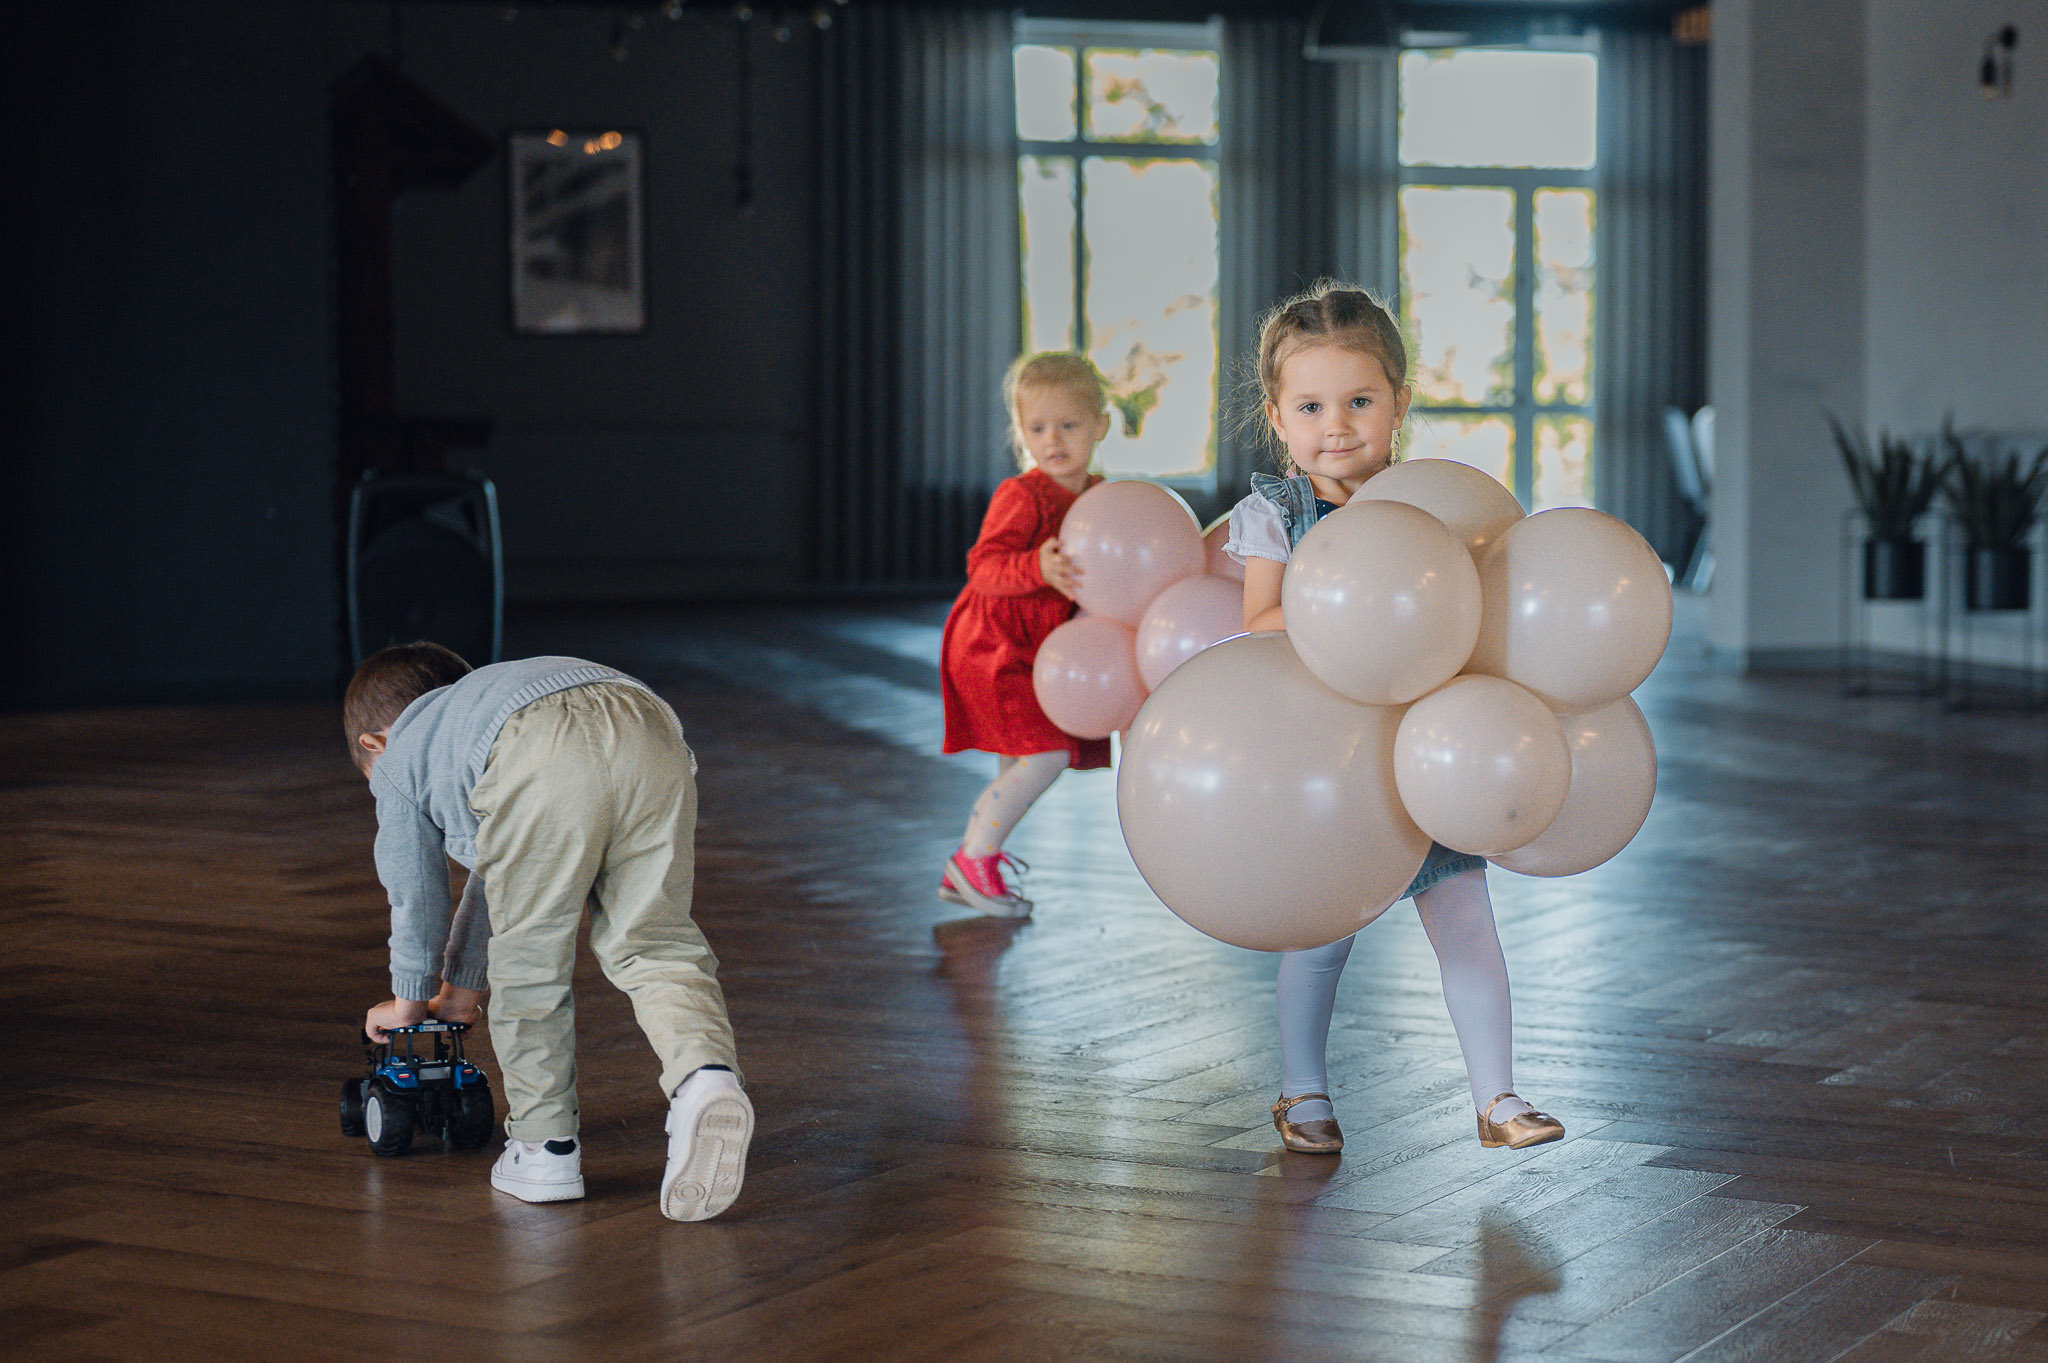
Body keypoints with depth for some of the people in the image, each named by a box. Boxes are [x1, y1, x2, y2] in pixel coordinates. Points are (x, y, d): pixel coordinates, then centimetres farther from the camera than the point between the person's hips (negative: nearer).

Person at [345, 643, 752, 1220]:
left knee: (529, 956, 12)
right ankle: (705, 1075, -15)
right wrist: (462, 988, 70)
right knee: (649, 941, 11)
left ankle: (546, 1144, 17)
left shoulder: (397, 760, 34)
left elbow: (416, 893, 40)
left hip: (545, 763, -5)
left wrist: (410, 1001, 56)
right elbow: (495, 877, 59)